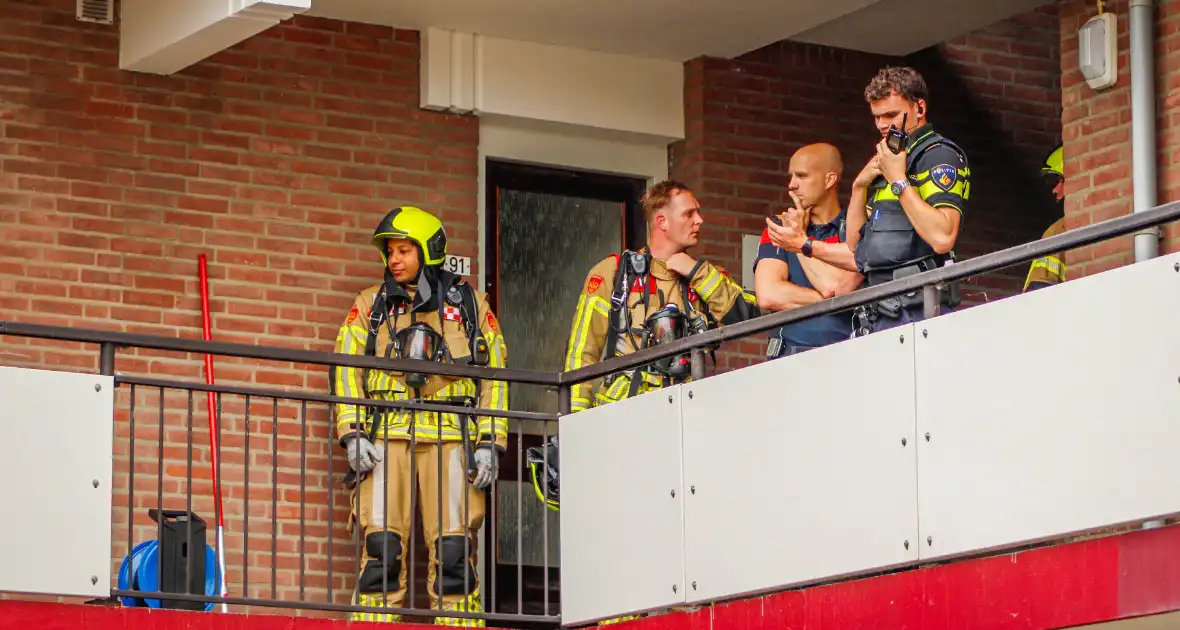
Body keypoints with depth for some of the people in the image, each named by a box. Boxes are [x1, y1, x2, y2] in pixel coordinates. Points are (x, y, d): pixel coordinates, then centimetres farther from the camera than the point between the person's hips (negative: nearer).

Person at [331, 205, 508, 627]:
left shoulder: (470, 305, 13)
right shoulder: (370, 305, 15)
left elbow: (495, 374, 11)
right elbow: (345, 369, 9)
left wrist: (490, 442, 1)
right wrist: (352, 433, -4)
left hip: (451, 438, -1)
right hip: (386, 436, 1)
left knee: (454, 547, -6)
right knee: (381, 544, -6)